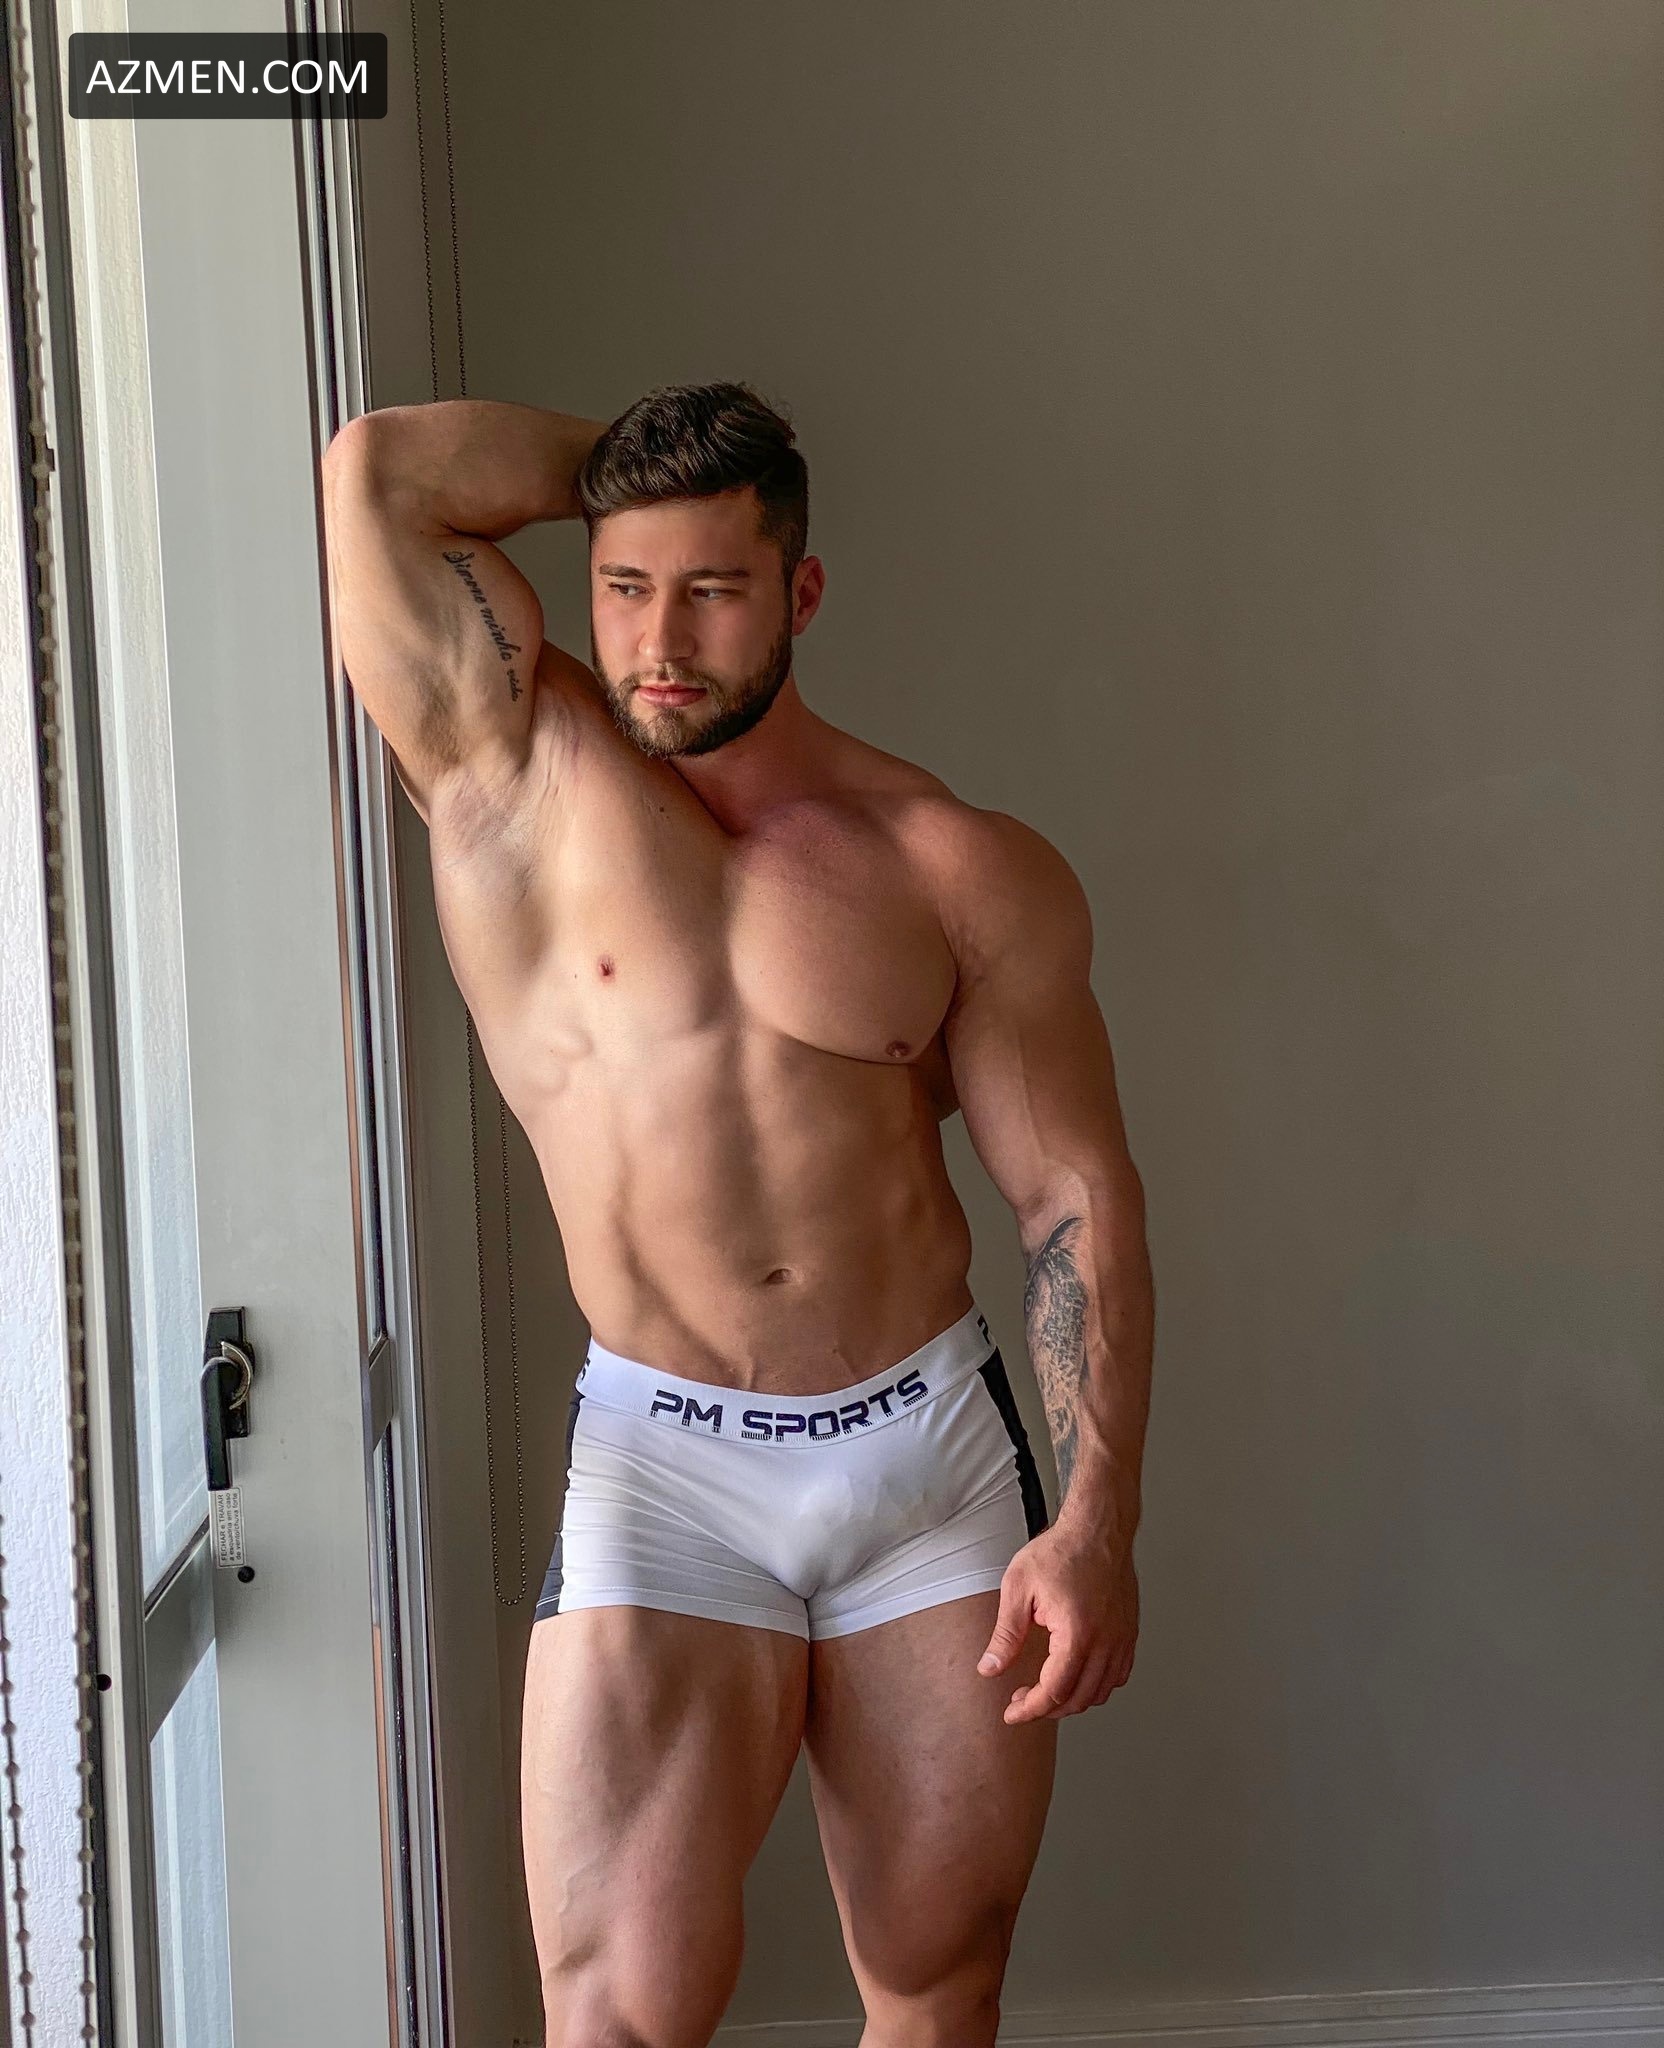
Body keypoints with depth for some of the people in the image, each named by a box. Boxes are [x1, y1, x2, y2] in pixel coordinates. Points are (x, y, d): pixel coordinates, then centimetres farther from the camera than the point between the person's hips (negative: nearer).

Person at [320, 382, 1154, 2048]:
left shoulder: (971, 872, 2)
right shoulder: (515, 771, 1)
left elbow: (1075, 1194, 1)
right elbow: (376, 472, -8)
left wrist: (1096, 1517, -8)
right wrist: (623, 458, 6)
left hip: (936, 1453, 2)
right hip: (664, 1471, -1)